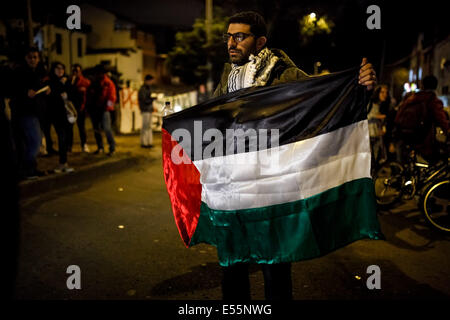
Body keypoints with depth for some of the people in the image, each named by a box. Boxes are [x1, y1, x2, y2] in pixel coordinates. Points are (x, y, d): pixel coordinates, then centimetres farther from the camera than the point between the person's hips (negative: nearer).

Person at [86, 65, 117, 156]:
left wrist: (107, 106, -15)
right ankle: (100, 148, 20)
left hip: (104, 110, -6)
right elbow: (89, 95, 19)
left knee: (106, 128, -15)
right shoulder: (93, 83, 16)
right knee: (96, 129, 9)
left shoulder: (108, 83, 1)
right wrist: (89, 106, 8)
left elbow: (112, 97, -5)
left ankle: (112, 148, -7)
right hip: (94, 109, 6)